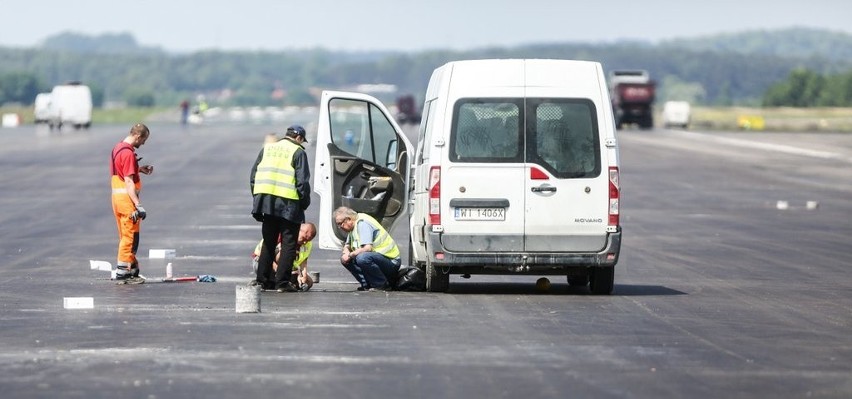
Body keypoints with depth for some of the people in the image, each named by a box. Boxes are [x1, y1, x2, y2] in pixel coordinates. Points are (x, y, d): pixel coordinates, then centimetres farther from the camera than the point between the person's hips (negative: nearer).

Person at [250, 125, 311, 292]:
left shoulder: (267, 148, 15)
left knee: (268, 241, 17)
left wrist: (257, 197, 18)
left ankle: (263, 278, 17)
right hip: (288, 203, -5)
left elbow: (254, 174, 15)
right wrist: (304, 202, 0)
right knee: (288, 244, 1)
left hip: (267, 202, 5)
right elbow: (302, 182, -10)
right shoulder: (298, 152, -3)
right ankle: (282, 281, -4)